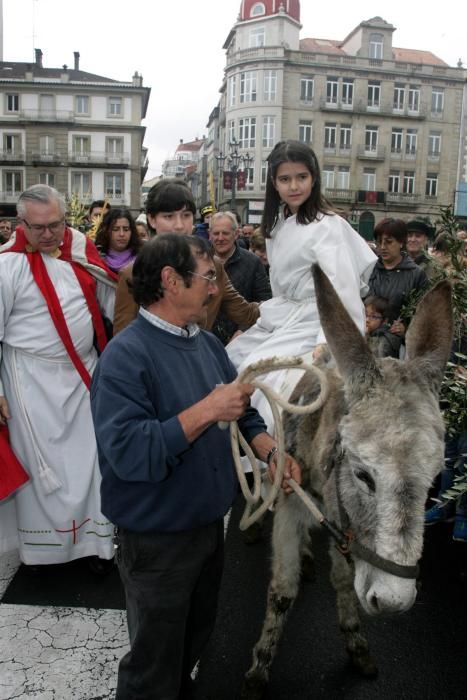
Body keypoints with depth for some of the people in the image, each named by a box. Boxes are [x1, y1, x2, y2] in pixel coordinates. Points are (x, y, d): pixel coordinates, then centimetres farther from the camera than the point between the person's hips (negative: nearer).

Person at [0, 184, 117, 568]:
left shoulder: (81, 250, 3)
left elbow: (111, 298, 16)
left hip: (84, 371, 5)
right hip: (34, 379, -5)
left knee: (89, 457, 12)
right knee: (44, 461, 7)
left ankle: (95, 536, 29)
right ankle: (44, 543, 27)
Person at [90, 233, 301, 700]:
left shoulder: (208, 344, 2)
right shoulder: (126, 356, -23)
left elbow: (242, 413, 8)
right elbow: (127, 452, -33)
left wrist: (272, 453, -9)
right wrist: (206, 411, -30)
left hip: (210, 525, 8)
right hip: (157, 541, -7)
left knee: (195, 641, 29)